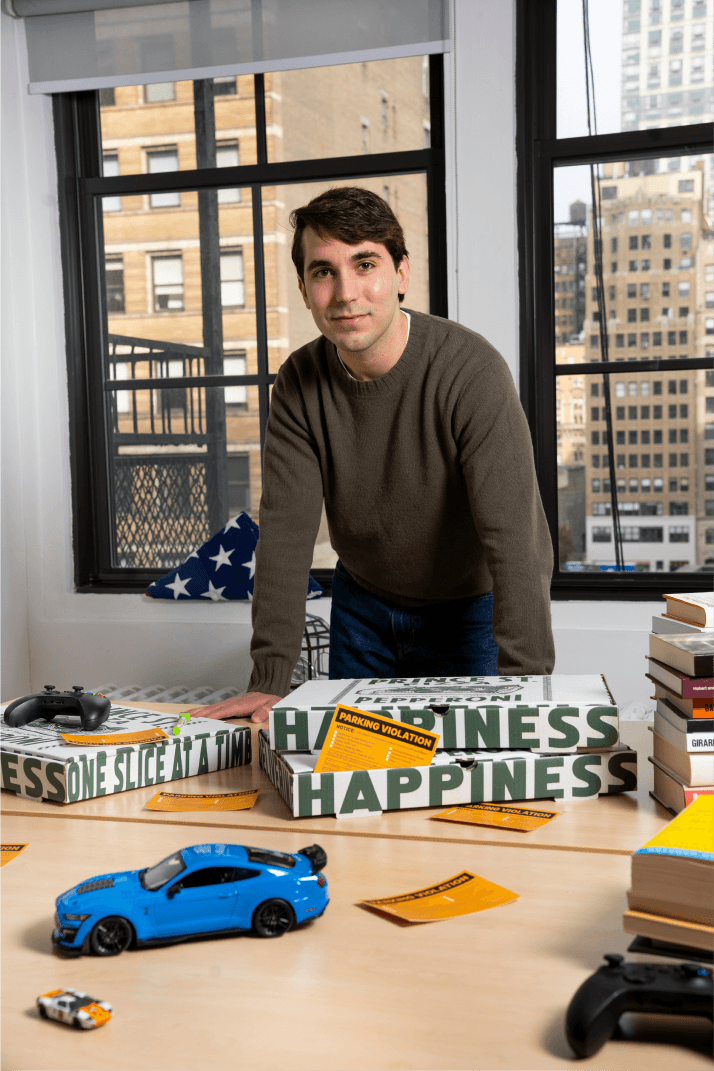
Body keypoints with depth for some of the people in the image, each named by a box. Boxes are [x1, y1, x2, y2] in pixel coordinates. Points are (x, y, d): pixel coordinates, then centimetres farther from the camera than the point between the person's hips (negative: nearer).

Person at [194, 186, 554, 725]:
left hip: (470, 608, -4)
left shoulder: (471, 370, -27)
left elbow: (514, 538, -32)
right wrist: (270, 680, -23)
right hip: (363, 606, 4)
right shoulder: (299, 386, -12)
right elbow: (286, 532, -16)